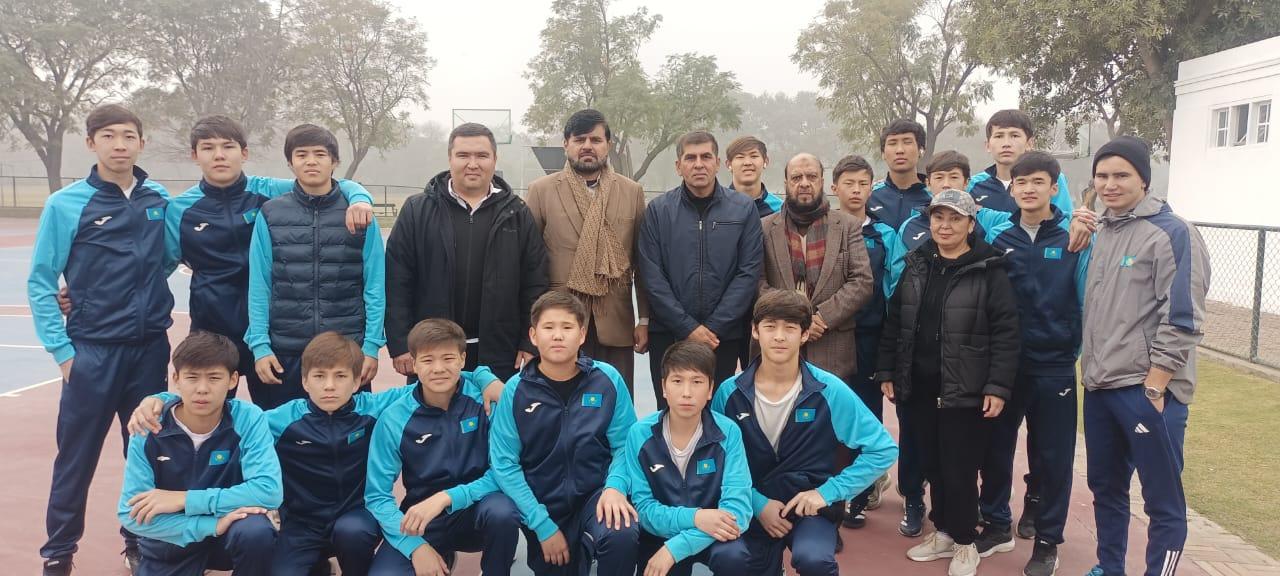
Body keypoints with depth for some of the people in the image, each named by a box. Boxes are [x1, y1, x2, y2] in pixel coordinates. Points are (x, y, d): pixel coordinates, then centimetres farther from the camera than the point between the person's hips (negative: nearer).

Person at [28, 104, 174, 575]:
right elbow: (40, 284, -3)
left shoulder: (160, 200, 2)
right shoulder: (66, 204, -6)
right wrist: (61, 350, -6)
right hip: (92, 351, -3)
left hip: (151, 348, 3)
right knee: (77, 457, 5)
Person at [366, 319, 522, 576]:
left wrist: (446, 497, -27)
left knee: (502, 511, -35)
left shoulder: (485, 397, -14)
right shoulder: (394, 420, -10)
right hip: (422, 521, 2)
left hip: (477, 509, -1)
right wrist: (415, 546, -23)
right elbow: (377, 496, -10)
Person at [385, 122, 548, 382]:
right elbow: (397, 281, 0)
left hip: (499, 355, 1)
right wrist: (399, 344, -6)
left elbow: (534, 283, 5)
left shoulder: (518, 214, 6)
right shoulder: (417, 211, 2)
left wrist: (530, 344, -1)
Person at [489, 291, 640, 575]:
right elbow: (504, 463, -10)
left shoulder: (608, 380, -8)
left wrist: (615, 486, -24)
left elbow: (625, 444, -4)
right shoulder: (515, 390, -9)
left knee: (621, 535, -31)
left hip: (595, 495, -1)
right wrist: (542, 525, -14)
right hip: (543, 505, 1)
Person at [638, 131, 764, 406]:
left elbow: (748, 273, -4)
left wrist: (713, 327, -10)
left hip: (724, 336, 0)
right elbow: (652, 276, -4)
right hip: (667, 334, 0)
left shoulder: (743, 209, 2)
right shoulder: (658, 210, 2)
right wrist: (688, 327, -11)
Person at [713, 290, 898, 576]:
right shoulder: (729, 392, -8)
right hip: (752, 506, 3)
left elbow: (883, 449, -9)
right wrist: (757, 504, -13)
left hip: (810, 505, -2)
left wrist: (828, 492, -14)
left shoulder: (829, 391, -11)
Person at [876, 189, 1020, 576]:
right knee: (933, 465, 13)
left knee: (960, 469, 2)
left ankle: (965, 543, 21)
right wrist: (886, 372, 9)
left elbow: (1006, 334, -10)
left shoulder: (989, 271, -7)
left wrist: (998, 387, -14)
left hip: (966, 392, -5)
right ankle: (944, 533, 31)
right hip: (920, 388, 5)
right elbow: (893, 323, 12)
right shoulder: (916, 266, 8)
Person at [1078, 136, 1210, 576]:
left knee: (1162, 499, 2)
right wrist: (1090, 366, 15)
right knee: (1105, 487, 19)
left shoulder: (1172, 233, -10)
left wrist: (1153, 385, -17)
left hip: (1149, 390, -8)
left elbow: (1182, 319, -15)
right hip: (1099, 387, 8)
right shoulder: (1103, 233, 13)